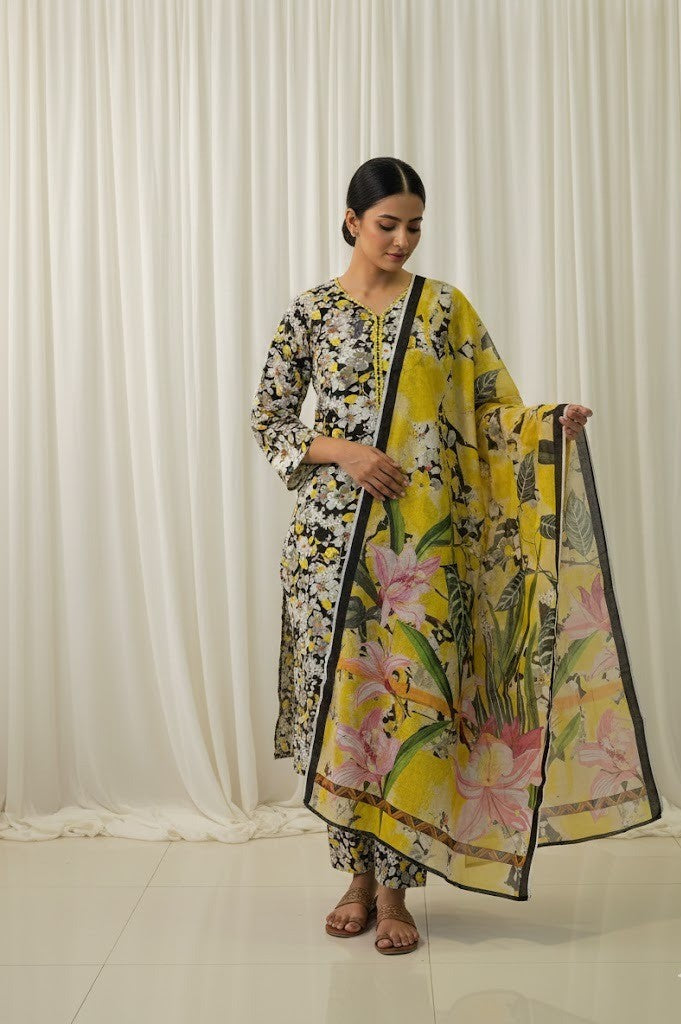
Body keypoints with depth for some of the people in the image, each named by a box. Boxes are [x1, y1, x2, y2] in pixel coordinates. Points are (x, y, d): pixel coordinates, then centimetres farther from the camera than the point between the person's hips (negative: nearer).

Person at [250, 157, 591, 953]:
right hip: (331, 531, 0)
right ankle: (357, 875, 23)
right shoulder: (312, 310, 3)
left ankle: (394, 887, 14)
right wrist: (343, 450, -16)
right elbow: (268, 421, 1)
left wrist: (549, 425, -13)